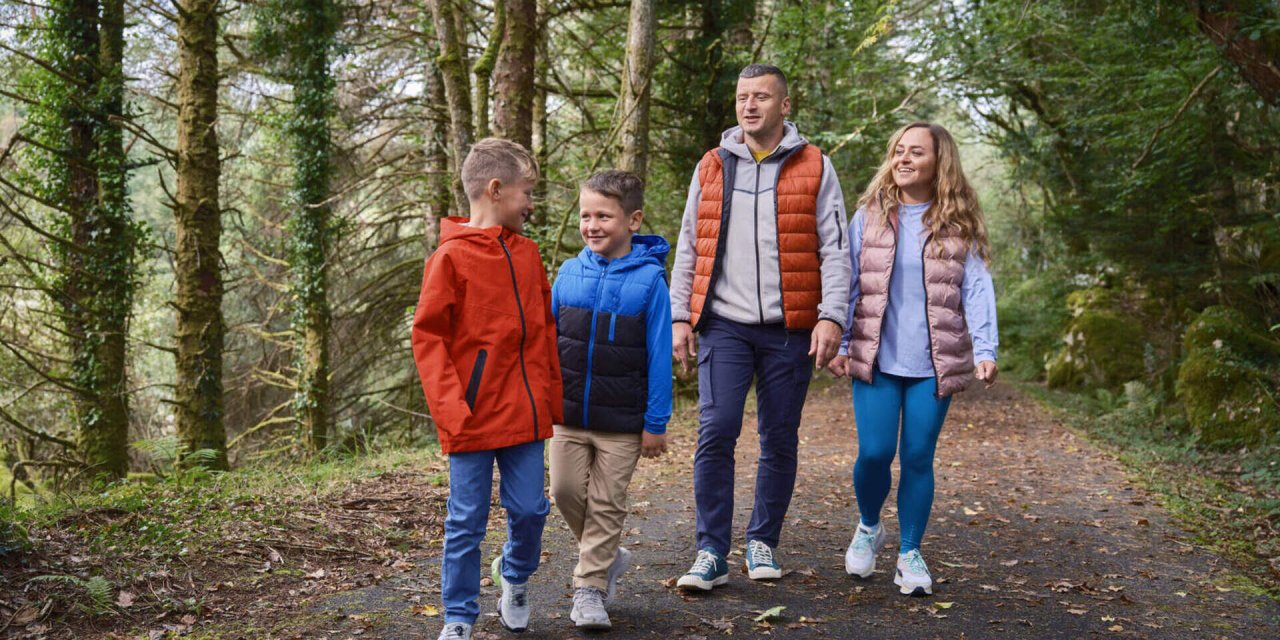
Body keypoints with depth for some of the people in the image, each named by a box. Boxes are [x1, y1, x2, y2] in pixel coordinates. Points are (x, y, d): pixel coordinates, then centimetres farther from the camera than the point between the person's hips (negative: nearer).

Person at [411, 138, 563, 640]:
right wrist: (450, 409, -16)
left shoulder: (527, 253, 8)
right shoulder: (451, 257, -10)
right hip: (472, 418, -5)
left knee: (530, 510, 9)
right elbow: (427, 336, -10)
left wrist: (552, 396, 10)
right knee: (466, 523, 4)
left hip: (525, 412, 5)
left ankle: (515, 578, 37)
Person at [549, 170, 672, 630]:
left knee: (606, 503, 5)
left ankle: (590, 588, 19)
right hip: (569, 412, 4)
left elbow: (659, 356, -8)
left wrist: (656, 422, -8)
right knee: (567, 491, 7)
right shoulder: (569, 273, 0)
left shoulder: (649, 279, -10)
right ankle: (607, 557, 31)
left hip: (622, 420, -3)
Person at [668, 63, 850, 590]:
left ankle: (763, 542, 23)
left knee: (780, 439, 7)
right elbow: (689, 248, 13)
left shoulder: (814, 168, 5)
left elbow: (834, 250, 1)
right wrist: (679, 316, 6)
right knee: (716, 432, -10)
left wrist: (831, 317, -10)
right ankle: (712, 553, -2)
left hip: (790, 329, 0)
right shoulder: (712, 167, 11)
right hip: (724, 325, 1)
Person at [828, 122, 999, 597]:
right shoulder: (869, 217, 6)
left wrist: (985, 350, -12)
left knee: (918, 457, 2)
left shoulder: (959, 226, 5)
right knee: (874, 453, -6)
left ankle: (911, 554, 17)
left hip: (934, 364, 0)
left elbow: (976, 289, 0)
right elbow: (848, 285, 5)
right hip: (876, 360, 0)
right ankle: (868, 527, 23)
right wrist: (839, 344, -2)